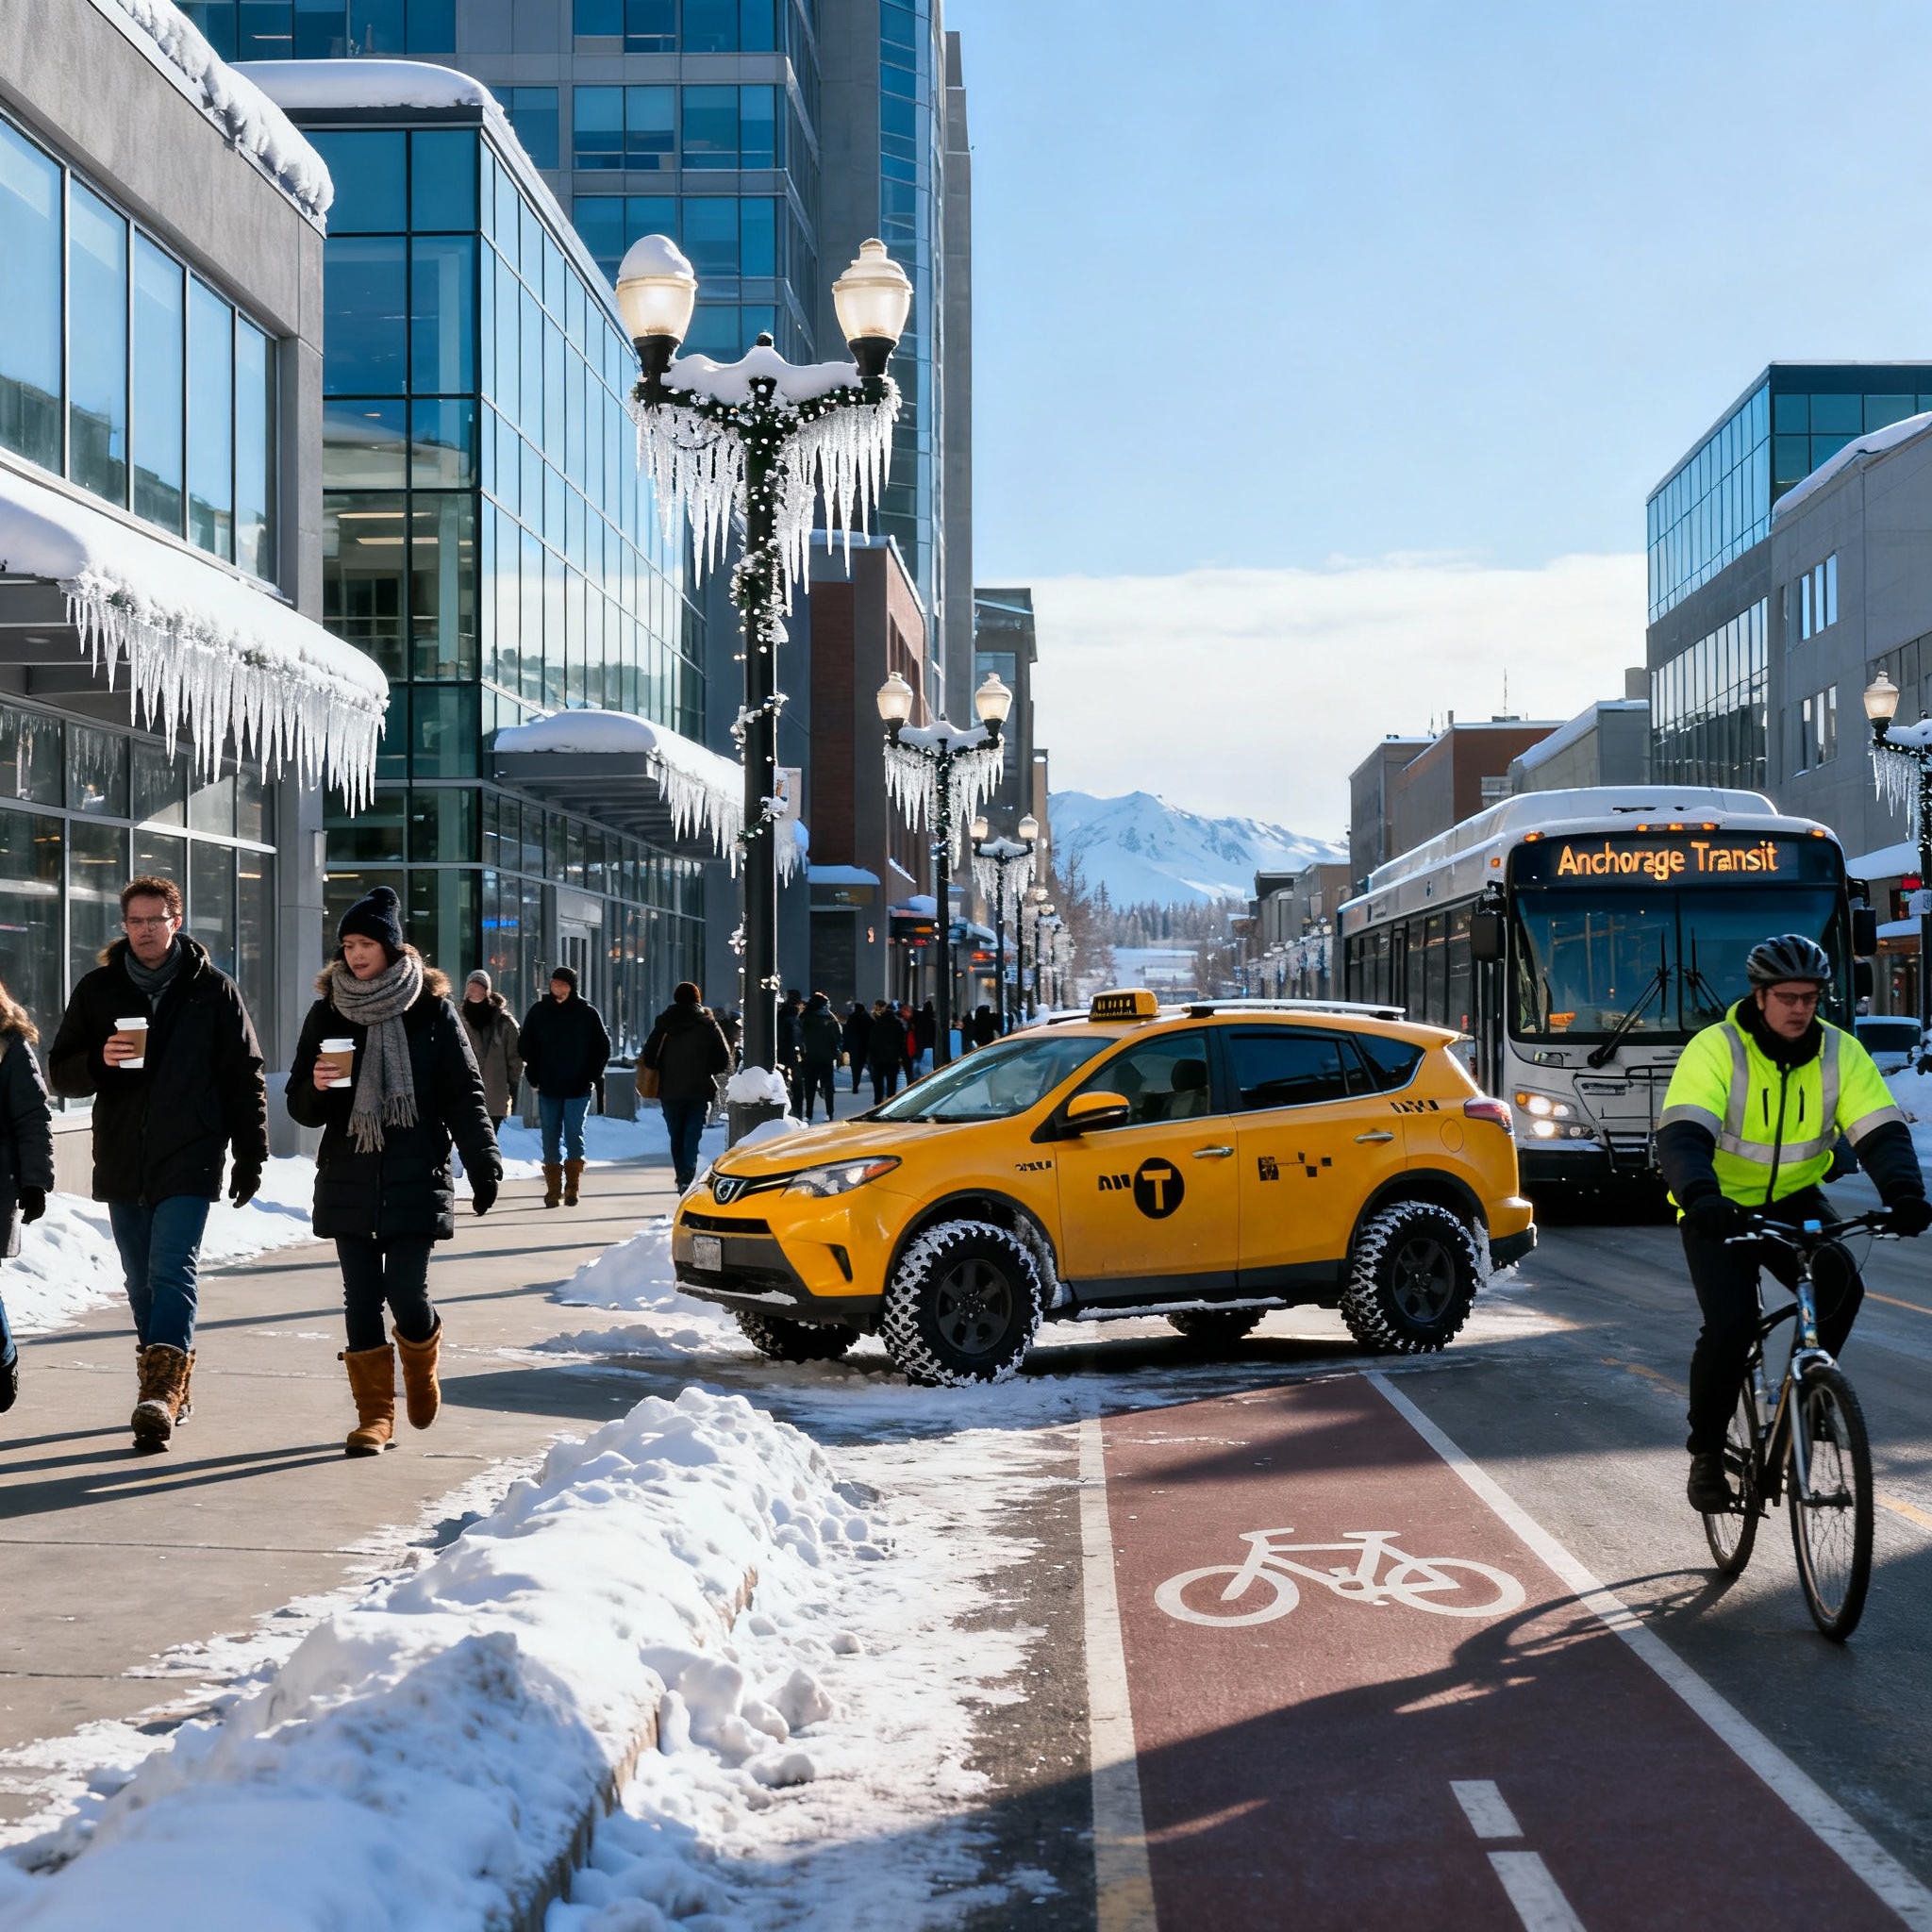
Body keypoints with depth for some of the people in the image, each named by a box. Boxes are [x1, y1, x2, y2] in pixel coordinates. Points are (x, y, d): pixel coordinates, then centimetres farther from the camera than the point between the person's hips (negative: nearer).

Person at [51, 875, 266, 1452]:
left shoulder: (213, 991, 2)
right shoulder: (97, 990, 8)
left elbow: (245, 1079, 4)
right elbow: (62, 1074, 8)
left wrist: (250, 1157, 1)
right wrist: (99, 1060, -14)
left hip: (189, 1160, -4)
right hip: (122, 1160, 4)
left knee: (172, 1271, -15)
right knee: (141, 1281, 10)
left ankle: (161, 1392, -24)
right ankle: (172, 1387, 21)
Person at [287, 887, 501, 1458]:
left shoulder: (430, 1009, 1)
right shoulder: (328, 1011, 8)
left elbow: (463, 1093, 0)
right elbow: (300, 1106, 11)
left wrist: (483, 1165, -8)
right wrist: (316, 1087, -12)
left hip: (415, 1177, -2)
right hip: (347, 1179, 3)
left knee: (406, 1292, -8)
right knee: (361, 1299, 1)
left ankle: (421, 1366, 24)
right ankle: (375, 1414, 11)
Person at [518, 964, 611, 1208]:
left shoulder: (587, 1013, -2)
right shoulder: (538, 1012, 4)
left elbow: (602, 1048, 4)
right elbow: (525, 1046, 11)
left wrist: (592, 1076, -2)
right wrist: (535, 1075, 3)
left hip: (578, 1088, -2)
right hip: (548, 1088, 2)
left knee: (574, 1136, -3)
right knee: (551, 1139, 4)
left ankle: (572, 1187, 4)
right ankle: (553, 1189, 9)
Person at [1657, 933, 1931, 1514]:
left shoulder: (1840, 1052, -9)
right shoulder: (1715, 1049, -20)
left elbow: (1881, 1132, -17)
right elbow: (1681, 1137, -33)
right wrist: (1701, 1198, -52)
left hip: (1793, 1200, 3)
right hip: (1721, 1210, -3)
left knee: (1841, 1287, -24)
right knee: (1730, 1324, -21)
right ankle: (1706, 1454, 1)